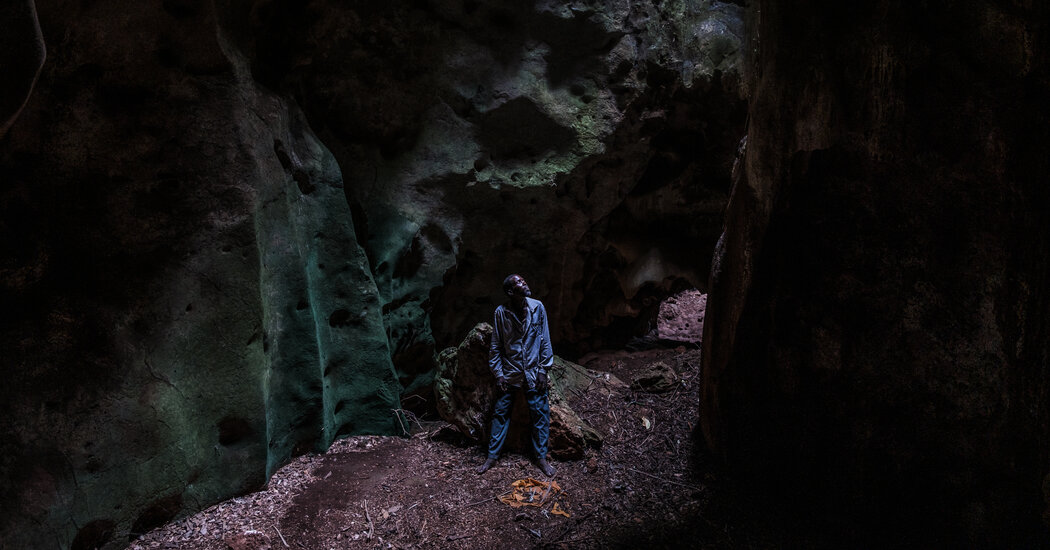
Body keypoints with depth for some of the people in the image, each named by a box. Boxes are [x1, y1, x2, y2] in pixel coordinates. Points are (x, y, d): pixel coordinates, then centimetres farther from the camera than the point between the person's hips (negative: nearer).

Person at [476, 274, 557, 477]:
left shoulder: (537, 307, -5)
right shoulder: (501, 313, -8)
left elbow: (545, 341, -1)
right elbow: (495, 346, -1)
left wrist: (543, 370, -4)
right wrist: (498, 374, -4)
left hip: (533, 373, 1)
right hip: (510, 374, -1)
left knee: (540, 415, 5)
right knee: (500, 414, 6)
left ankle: (541, 458, 19)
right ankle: (492, 456, 19)